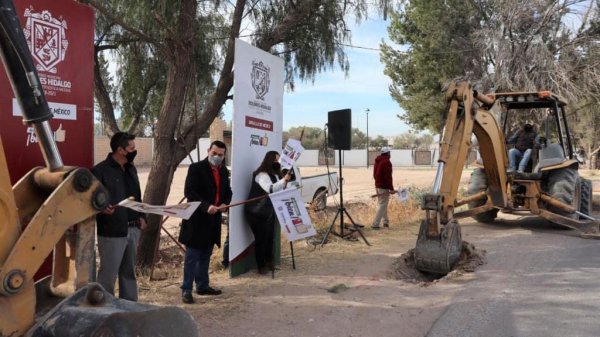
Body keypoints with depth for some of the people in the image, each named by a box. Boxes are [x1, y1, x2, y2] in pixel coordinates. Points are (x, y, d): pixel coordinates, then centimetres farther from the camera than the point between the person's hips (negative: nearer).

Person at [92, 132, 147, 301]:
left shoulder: (131, 169, 14)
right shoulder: (100, 170, -10)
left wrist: (141, 216, 8)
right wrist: (102, 208, -32)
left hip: (132, 229, 7)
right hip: (112, 230, -7)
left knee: (129, 272, 16)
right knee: (108, 274, 0)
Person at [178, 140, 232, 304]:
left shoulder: (224, 171, 10)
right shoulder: (196, 168, -10)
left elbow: (227, 191, 16)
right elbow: (189, 192, -16)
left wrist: (224, 203, -6)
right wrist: (206, 206, -26)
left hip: (214, 219, 6)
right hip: (197, 218, -6)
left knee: (206, 255, 16)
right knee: (192, 255, 0)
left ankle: (203, 285, 27)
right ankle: (186, 289, 7)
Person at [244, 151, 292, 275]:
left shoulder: (276, 175, 12)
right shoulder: (262, 175, -19)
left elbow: (279, 190, 17)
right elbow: (270, 189, -36)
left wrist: (285, 182, -1)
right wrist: (284, 180, -45)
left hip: (269, 211, 9)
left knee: (270, 236, 10)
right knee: (261, 238, -5)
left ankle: (269, 262, 23)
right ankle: (261, 266, 6)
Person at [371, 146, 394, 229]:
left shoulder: (377, 161, 13)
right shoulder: (387, 162, -15)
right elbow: (388, 177, -20)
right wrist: (391, 188, -17)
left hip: (377, 186, 10)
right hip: (384, 187, -9)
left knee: (382, 204, 18)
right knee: (382, 205, -6)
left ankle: (386, 221, 26)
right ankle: (375, 224, -8)